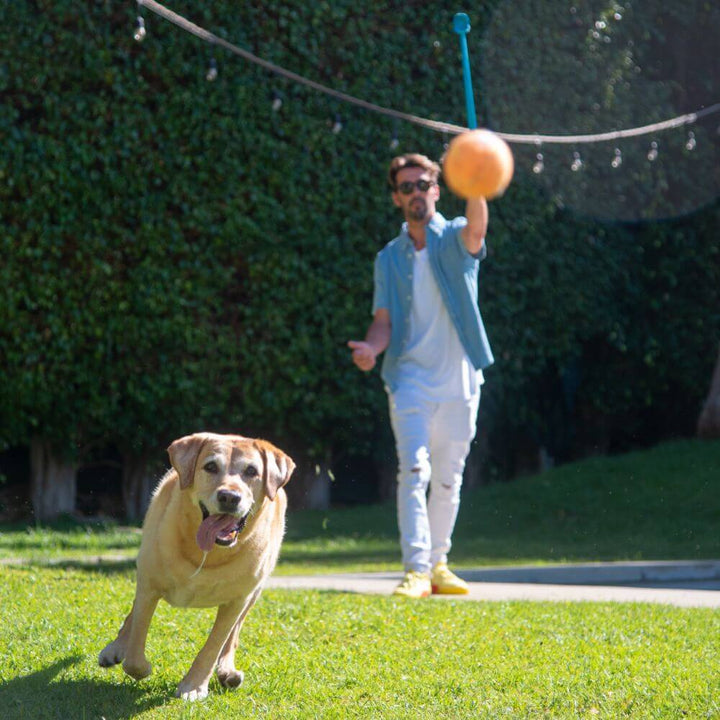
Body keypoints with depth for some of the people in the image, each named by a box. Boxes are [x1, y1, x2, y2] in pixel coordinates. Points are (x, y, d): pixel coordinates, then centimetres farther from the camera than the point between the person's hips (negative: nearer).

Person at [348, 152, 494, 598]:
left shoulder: (456, 240, 3)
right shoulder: (390, 258, 11)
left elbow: (476, 231, -23)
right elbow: (384, 320, 6)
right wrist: (372, 347, -18)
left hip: (459, 377, 0)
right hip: (410, 377, 0)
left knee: (448, 477, 8)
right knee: (414, 470, -15)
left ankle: (438, 563, 22)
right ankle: (416, 570, -19)